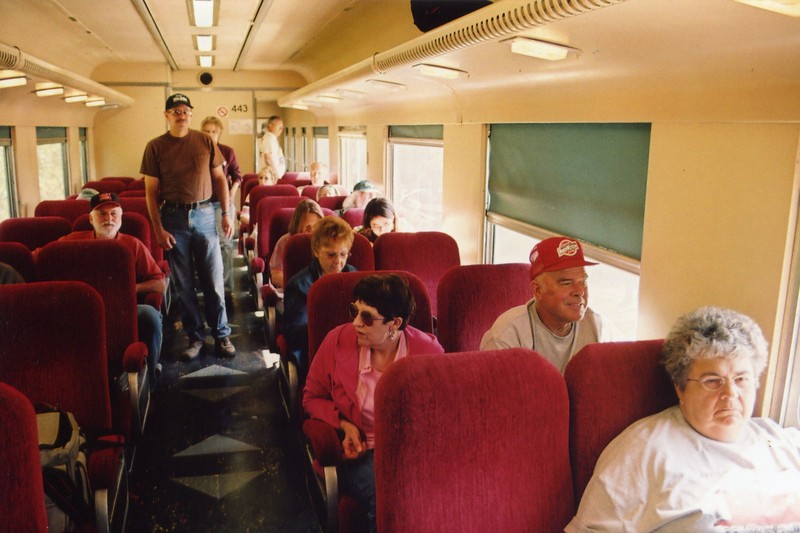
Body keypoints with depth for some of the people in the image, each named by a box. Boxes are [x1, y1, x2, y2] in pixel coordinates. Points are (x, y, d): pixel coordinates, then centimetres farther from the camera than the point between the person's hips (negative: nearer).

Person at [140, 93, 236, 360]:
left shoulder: (206, 141, 4)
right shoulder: (155, 147, 1)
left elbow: (219, 178, 8)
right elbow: (151, 191, -1)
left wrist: (226, 213, 1)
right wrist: (158, 229, -7)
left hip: (204, 213, 0)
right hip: (173, 217, 0)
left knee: (214, 280, 2)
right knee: (184, 283, 7)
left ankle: (222, 335, 14)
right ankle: (195, 336, 19)